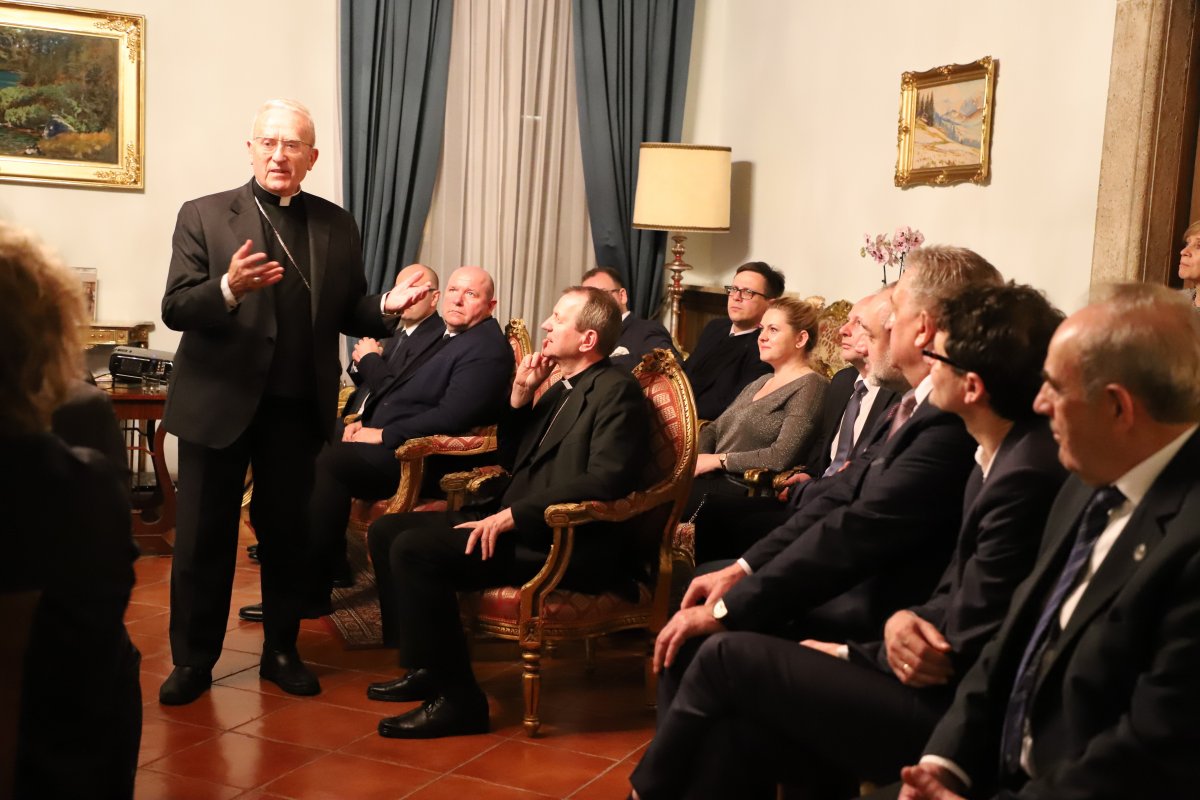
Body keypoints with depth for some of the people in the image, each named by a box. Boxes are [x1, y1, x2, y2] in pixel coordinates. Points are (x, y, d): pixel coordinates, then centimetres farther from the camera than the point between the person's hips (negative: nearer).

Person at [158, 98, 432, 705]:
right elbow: (175, 309, -9)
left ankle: (281, 651, 26)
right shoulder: (204, 216, -1)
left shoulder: (337, 226, 8)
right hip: (218, 402, -2)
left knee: (287, 534, 11)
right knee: (202, 538, 6)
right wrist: (229, 287, -28)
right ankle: (192, 660, 19)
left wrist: (385, 307, -11)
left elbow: (344, 314, 11)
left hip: (297, 407, 2)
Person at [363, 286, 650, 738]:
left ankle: (456, 698, -14)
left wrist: (514, 515, -24)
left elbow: (605, 482, -23)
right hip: (522, 526, 10)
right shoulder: (562, 388, 18)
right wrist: (521, 397, 7)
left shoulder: (617, 391, -10)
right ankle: (423, 667, 13)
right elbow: (514, 462, 23)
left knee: (415, 549, -23)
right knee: (387, 531, 5)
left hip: (571, 545, -10)